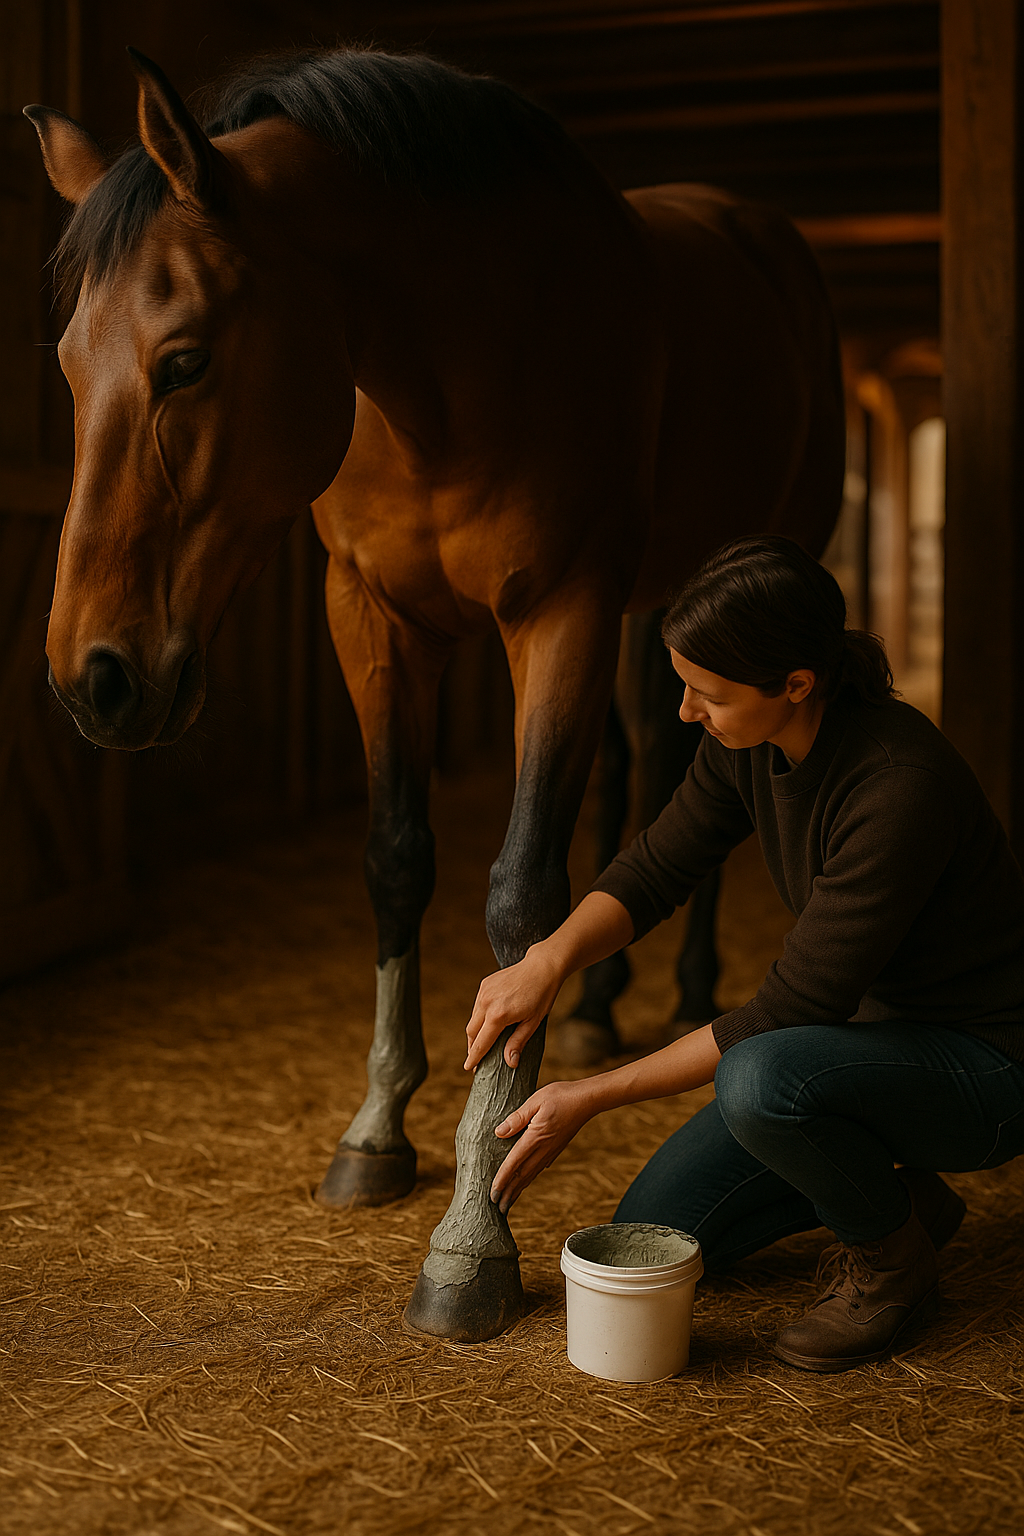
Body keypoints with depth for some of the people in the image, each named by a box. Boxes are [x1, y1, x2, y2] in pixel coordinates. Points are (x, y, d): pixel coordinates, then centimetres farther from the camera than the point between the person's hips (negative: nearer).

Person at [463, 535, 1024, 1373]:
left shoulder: (901, 786, -34)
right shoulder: (751, 740, -11)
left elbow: (787, 1013, -30)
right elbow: (656, 869, 1)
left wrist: (594, 1096, -24)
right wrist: (550, 958, -19)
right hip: (872, 1022, 7)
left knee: (760, 1083, -37)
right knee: (652, 1235, 3)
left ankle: (896, 1253, -8)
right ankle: (886, 1185, 17)